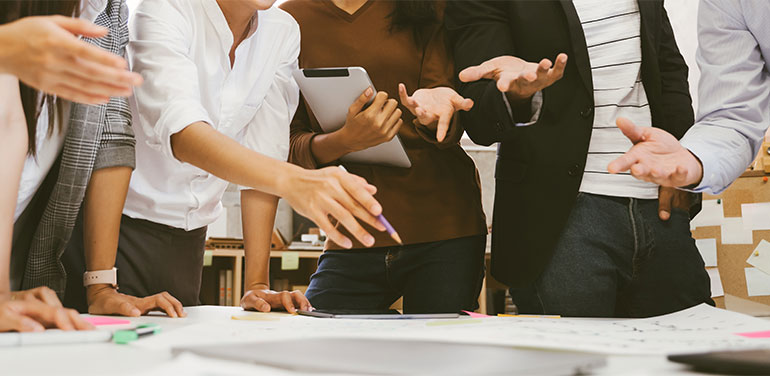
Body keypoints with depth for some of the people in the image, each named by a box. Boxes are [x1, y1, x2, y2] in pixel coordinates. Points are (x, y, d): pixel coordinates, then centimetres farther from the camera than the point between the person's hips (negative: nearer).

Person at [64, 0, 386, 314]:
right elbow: (179, 131, -34)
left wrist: (257, 285, -11)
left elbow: (264, 156, -5)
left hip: (187, 238, 4)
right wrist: (290, 181, -51)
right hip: (119, 222, -4)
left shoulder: (283, 32, -1)